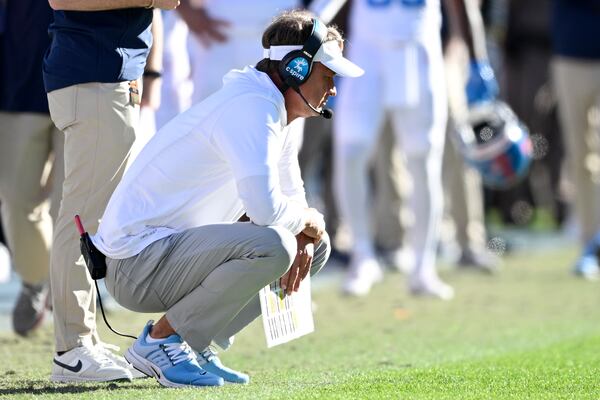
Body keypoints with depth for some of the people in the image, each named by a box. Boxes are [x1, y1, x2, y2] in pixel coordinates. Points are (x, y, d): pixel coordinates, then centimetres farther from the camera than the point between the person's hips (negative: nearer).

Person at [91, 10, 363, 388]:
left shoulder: (278, 115, 12)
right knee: (271, 245, -31)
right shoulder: (251, 107, -19)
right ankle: (160, 341, -13)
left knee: (314, 245, 13)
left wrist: (301, 237, -1)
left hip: (179, 248, 11)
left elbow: (291, 197, 23)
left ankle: (193, 343, 10)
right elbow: (266, 207, -32)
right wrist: (306, 220, -10)